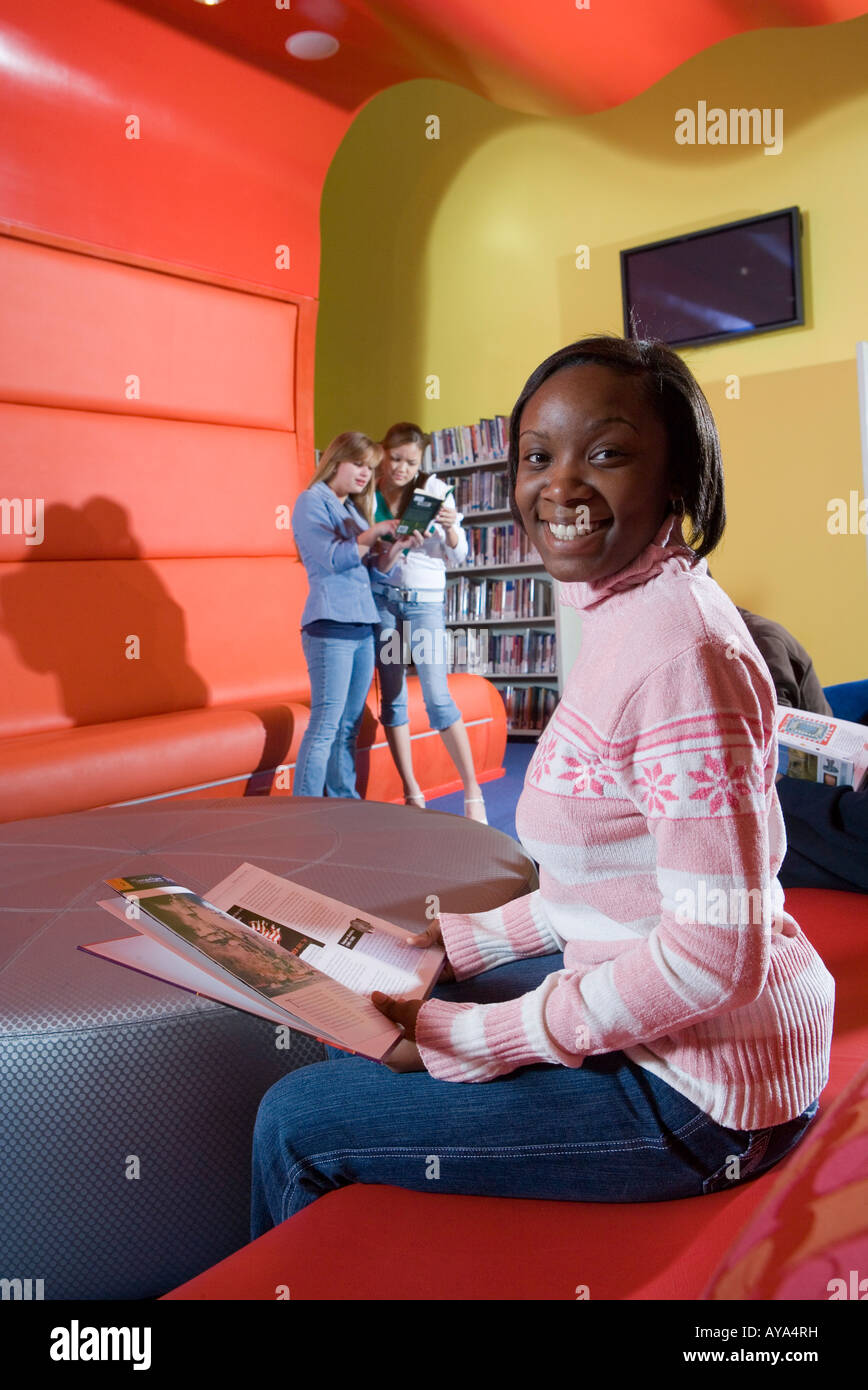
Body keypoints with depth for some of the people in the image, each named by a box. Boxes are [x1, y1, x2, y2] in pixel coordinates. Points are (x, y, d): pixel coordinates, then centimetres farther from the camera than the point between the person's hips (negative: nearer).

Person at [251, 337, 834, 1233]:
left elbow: (714, 954, -27)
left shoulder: (680, 649, -26)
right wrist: (466, 943, 8)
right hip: (640, 1006, 9)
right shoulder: (626, 613, 5)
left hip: (699, 1094, -9)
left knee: (295, 1123, -1)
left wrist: (473, 1038, -19)